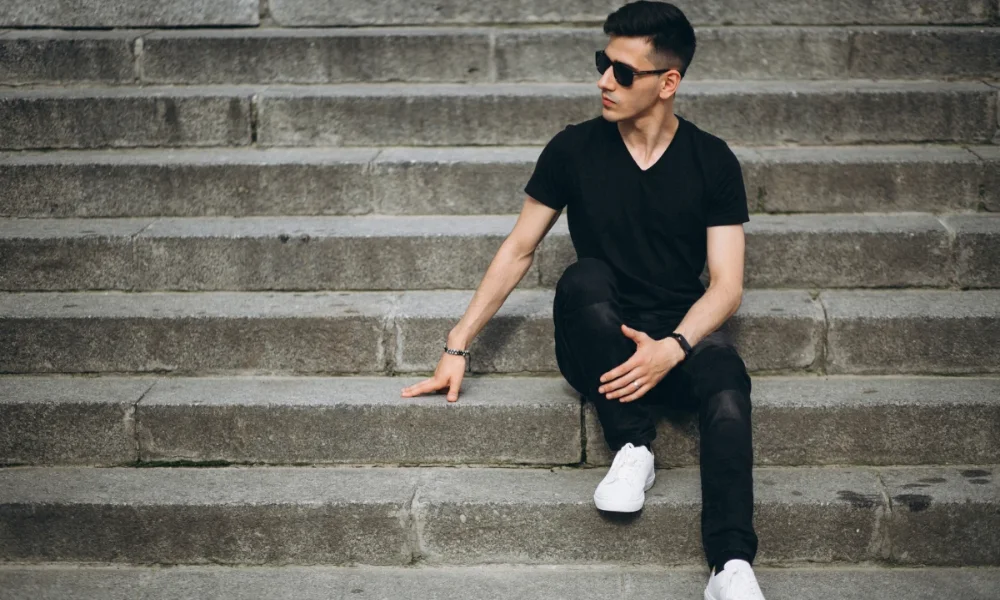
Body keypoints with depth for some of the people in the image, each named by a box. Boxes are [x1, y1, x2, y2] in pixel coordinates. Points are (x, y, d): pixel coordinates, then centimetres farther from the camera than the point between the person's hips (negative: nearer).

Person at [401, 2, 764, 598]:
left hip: (682, 333, 0)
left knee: (726, 380, -36)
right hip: (596, 345, 1)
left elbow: (727, 284, -4)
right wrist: (458, 346, 1)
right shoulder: (575, 149, 1)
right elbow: (519, 250, 7)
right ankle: (634, 448, -23)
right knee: (583, 278, -34)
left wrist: (672, 347, -24)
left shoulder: (712, 161, 0)